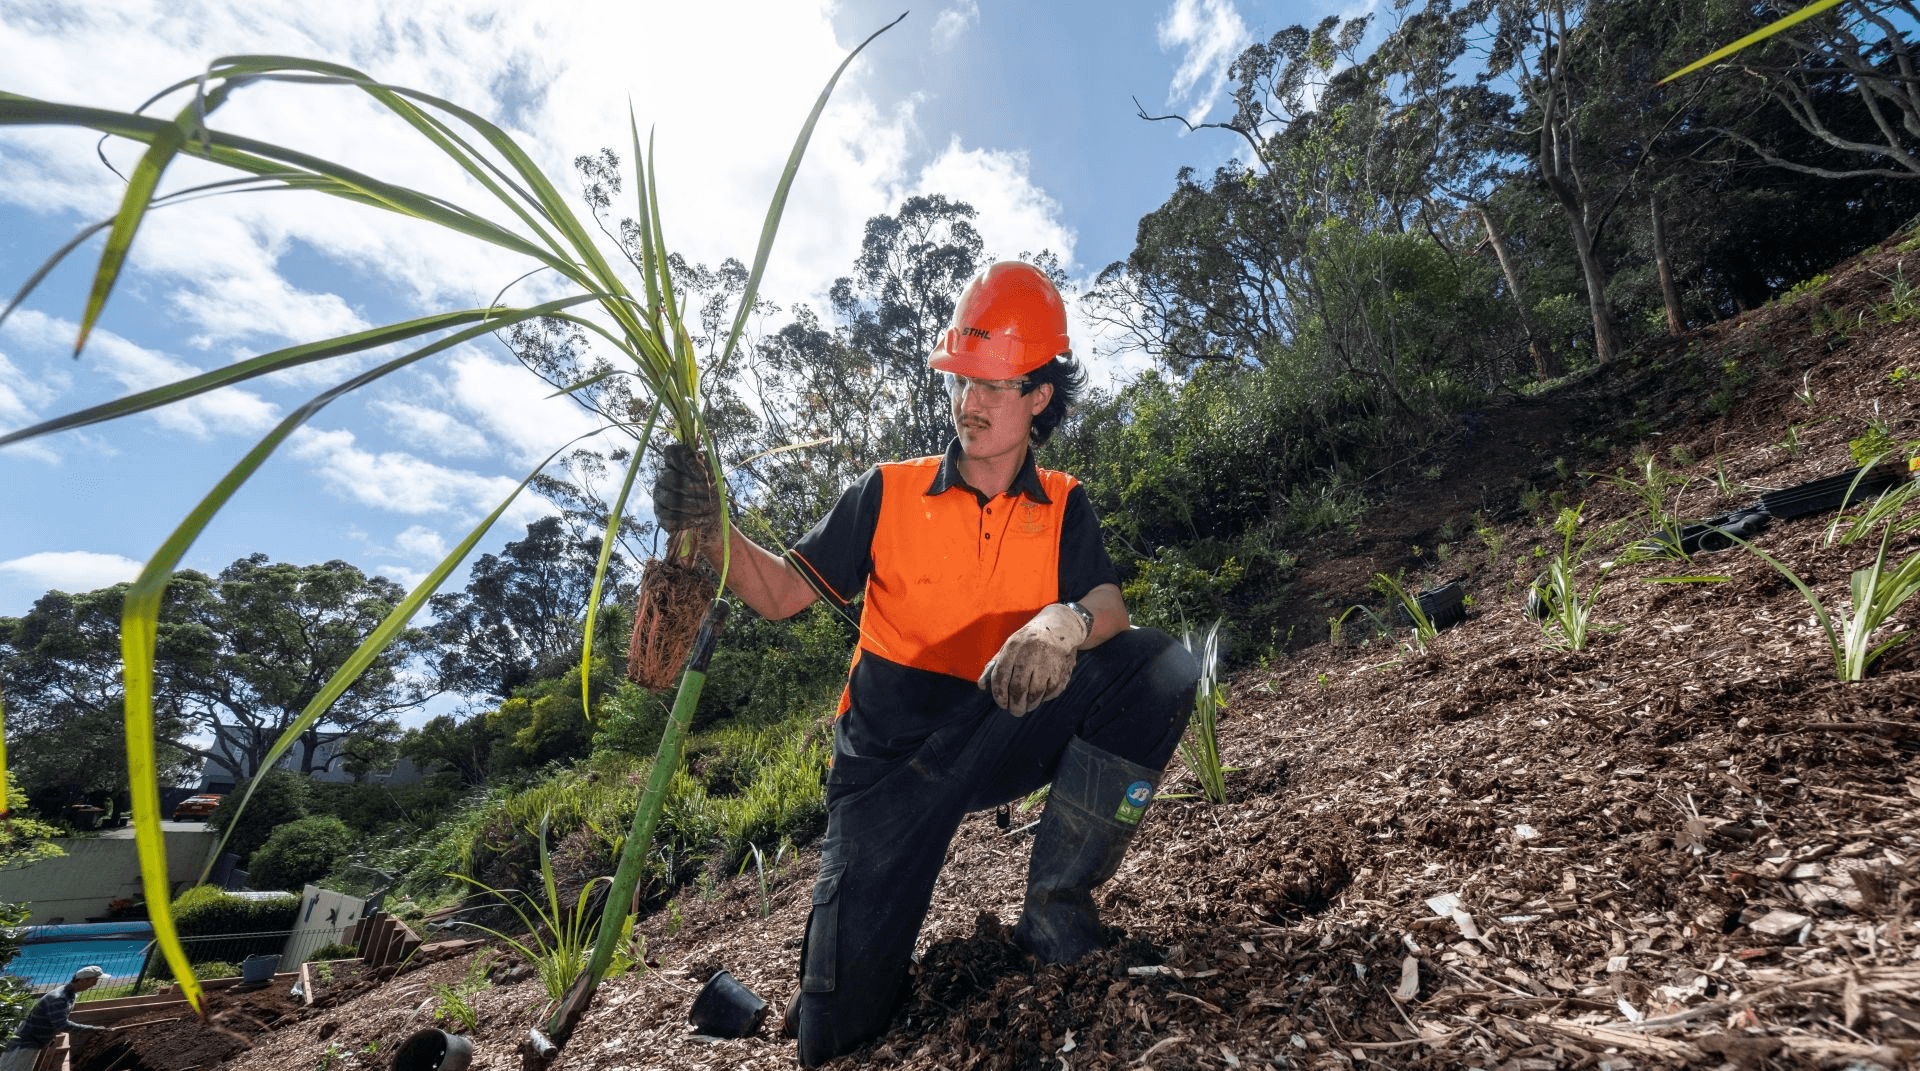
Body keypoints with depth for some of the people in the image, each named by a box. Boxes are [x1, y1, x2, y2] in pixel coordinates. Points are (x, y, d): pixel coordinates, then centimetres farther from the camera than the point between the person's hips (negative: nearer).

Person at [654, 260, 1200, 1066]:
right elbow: (781, 594, -5)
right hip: (891, 753, -1)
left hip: (1003, 734, 2)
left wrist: (1067, 622, -40)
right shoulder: (890, 493, -2)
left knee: (1160, 666, -23)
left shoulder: (1062, 507, 1)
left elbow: (1107, 603, -16)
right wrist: (711, 528, -23)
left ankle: (1056, 910, -15)